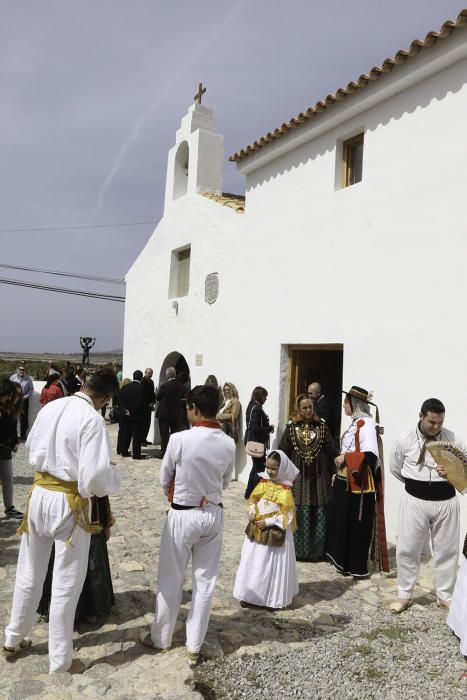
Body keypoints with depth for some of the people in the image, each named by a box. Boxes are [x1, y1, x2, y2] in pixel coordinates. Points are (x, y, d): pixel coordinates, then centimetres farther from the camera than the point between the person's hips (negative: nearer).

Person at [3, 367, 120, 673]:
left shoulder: (50, 407, 0)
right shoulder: (92, 419, -22)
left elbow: (32, 447, 16)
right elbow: (96, 474, -25)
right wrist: (113, 478, -5)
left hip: (39, 494, 7)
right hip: (69, 503, -6)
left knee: (29, 574, 25)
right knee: (66, 585, 10)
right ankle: (61, 662, 26)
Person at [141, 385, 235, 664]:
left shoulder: (180, 439, -20)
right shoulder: (229, 444, -7)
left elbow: (165, 479, -5)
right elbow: (225, 482, 5)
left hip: (183, 515, -3)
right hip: (214, 514, 4)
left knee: (171, 580, 14)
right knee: (205, 581, 14)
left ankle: (161, 638, 32)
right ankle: (194, 645, 26)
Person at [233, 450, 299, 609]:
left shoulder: (285, 491, -15)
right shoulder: (263, 484, 1)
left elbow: (287, 516, -15)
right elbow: (253, 500, 9)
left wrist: (268, 522, -19)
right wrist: (252, 513, -10)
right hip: (257, 530, 6)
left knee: (273, 566, 5)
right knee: (252, 562, 13)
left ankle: (274, 597, 21)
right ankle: (249, 594, 27)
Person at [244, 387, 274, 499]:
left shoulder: (253, 407, 10)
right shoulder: (256, 409, -19)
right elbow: (256, 429, -24)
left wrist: (268, 428, 3)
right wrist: (270, 428, -11)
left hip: (252, 441, 10)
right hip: (256, 442, -10)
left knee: (256, 466, 19)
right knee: (260, 468, -1)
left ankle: (249, 492, 28)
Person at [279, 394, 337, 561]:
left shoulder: (322, 427, 2)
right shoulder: (291, 428, 1)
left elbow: (331, 451, 1)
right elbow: (283, 452, 1)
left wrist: (333, 473, -2)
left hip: (319, 477, 1)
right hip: (298, 477, -1)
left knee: (319, 514, 4)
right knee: (299, 514, 2)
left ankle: (317, 551, 19)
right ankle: (298, 550, 17)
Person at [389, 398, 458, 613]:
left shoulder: (452, 438, -6)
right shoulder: (405, 439, -8)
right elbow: (395, 468, 7)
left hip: (446, 501, 1)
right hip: (415, 500, -1)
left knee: (447, 550, 13)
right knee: (407, 549, 6)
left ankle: (445, 596, 31)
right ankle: (404, 595, 23)